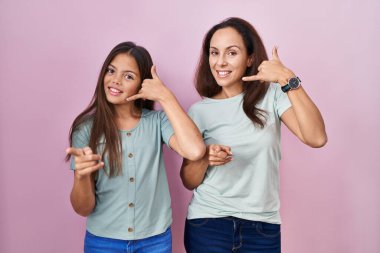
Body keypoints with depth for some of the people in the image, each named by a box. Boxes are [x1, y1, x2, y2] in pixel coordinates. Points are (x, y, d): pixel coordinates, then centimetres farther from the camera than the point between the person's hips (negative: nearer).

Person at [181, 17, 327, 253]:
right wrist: (205, 159, -21)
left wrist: (289, 79, -22)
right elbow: (189, 182, 0)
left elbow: (316, 138, -19)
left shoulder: (272, 95, -4)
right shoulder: (200, 110, -3)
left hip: (262, 227, 1)